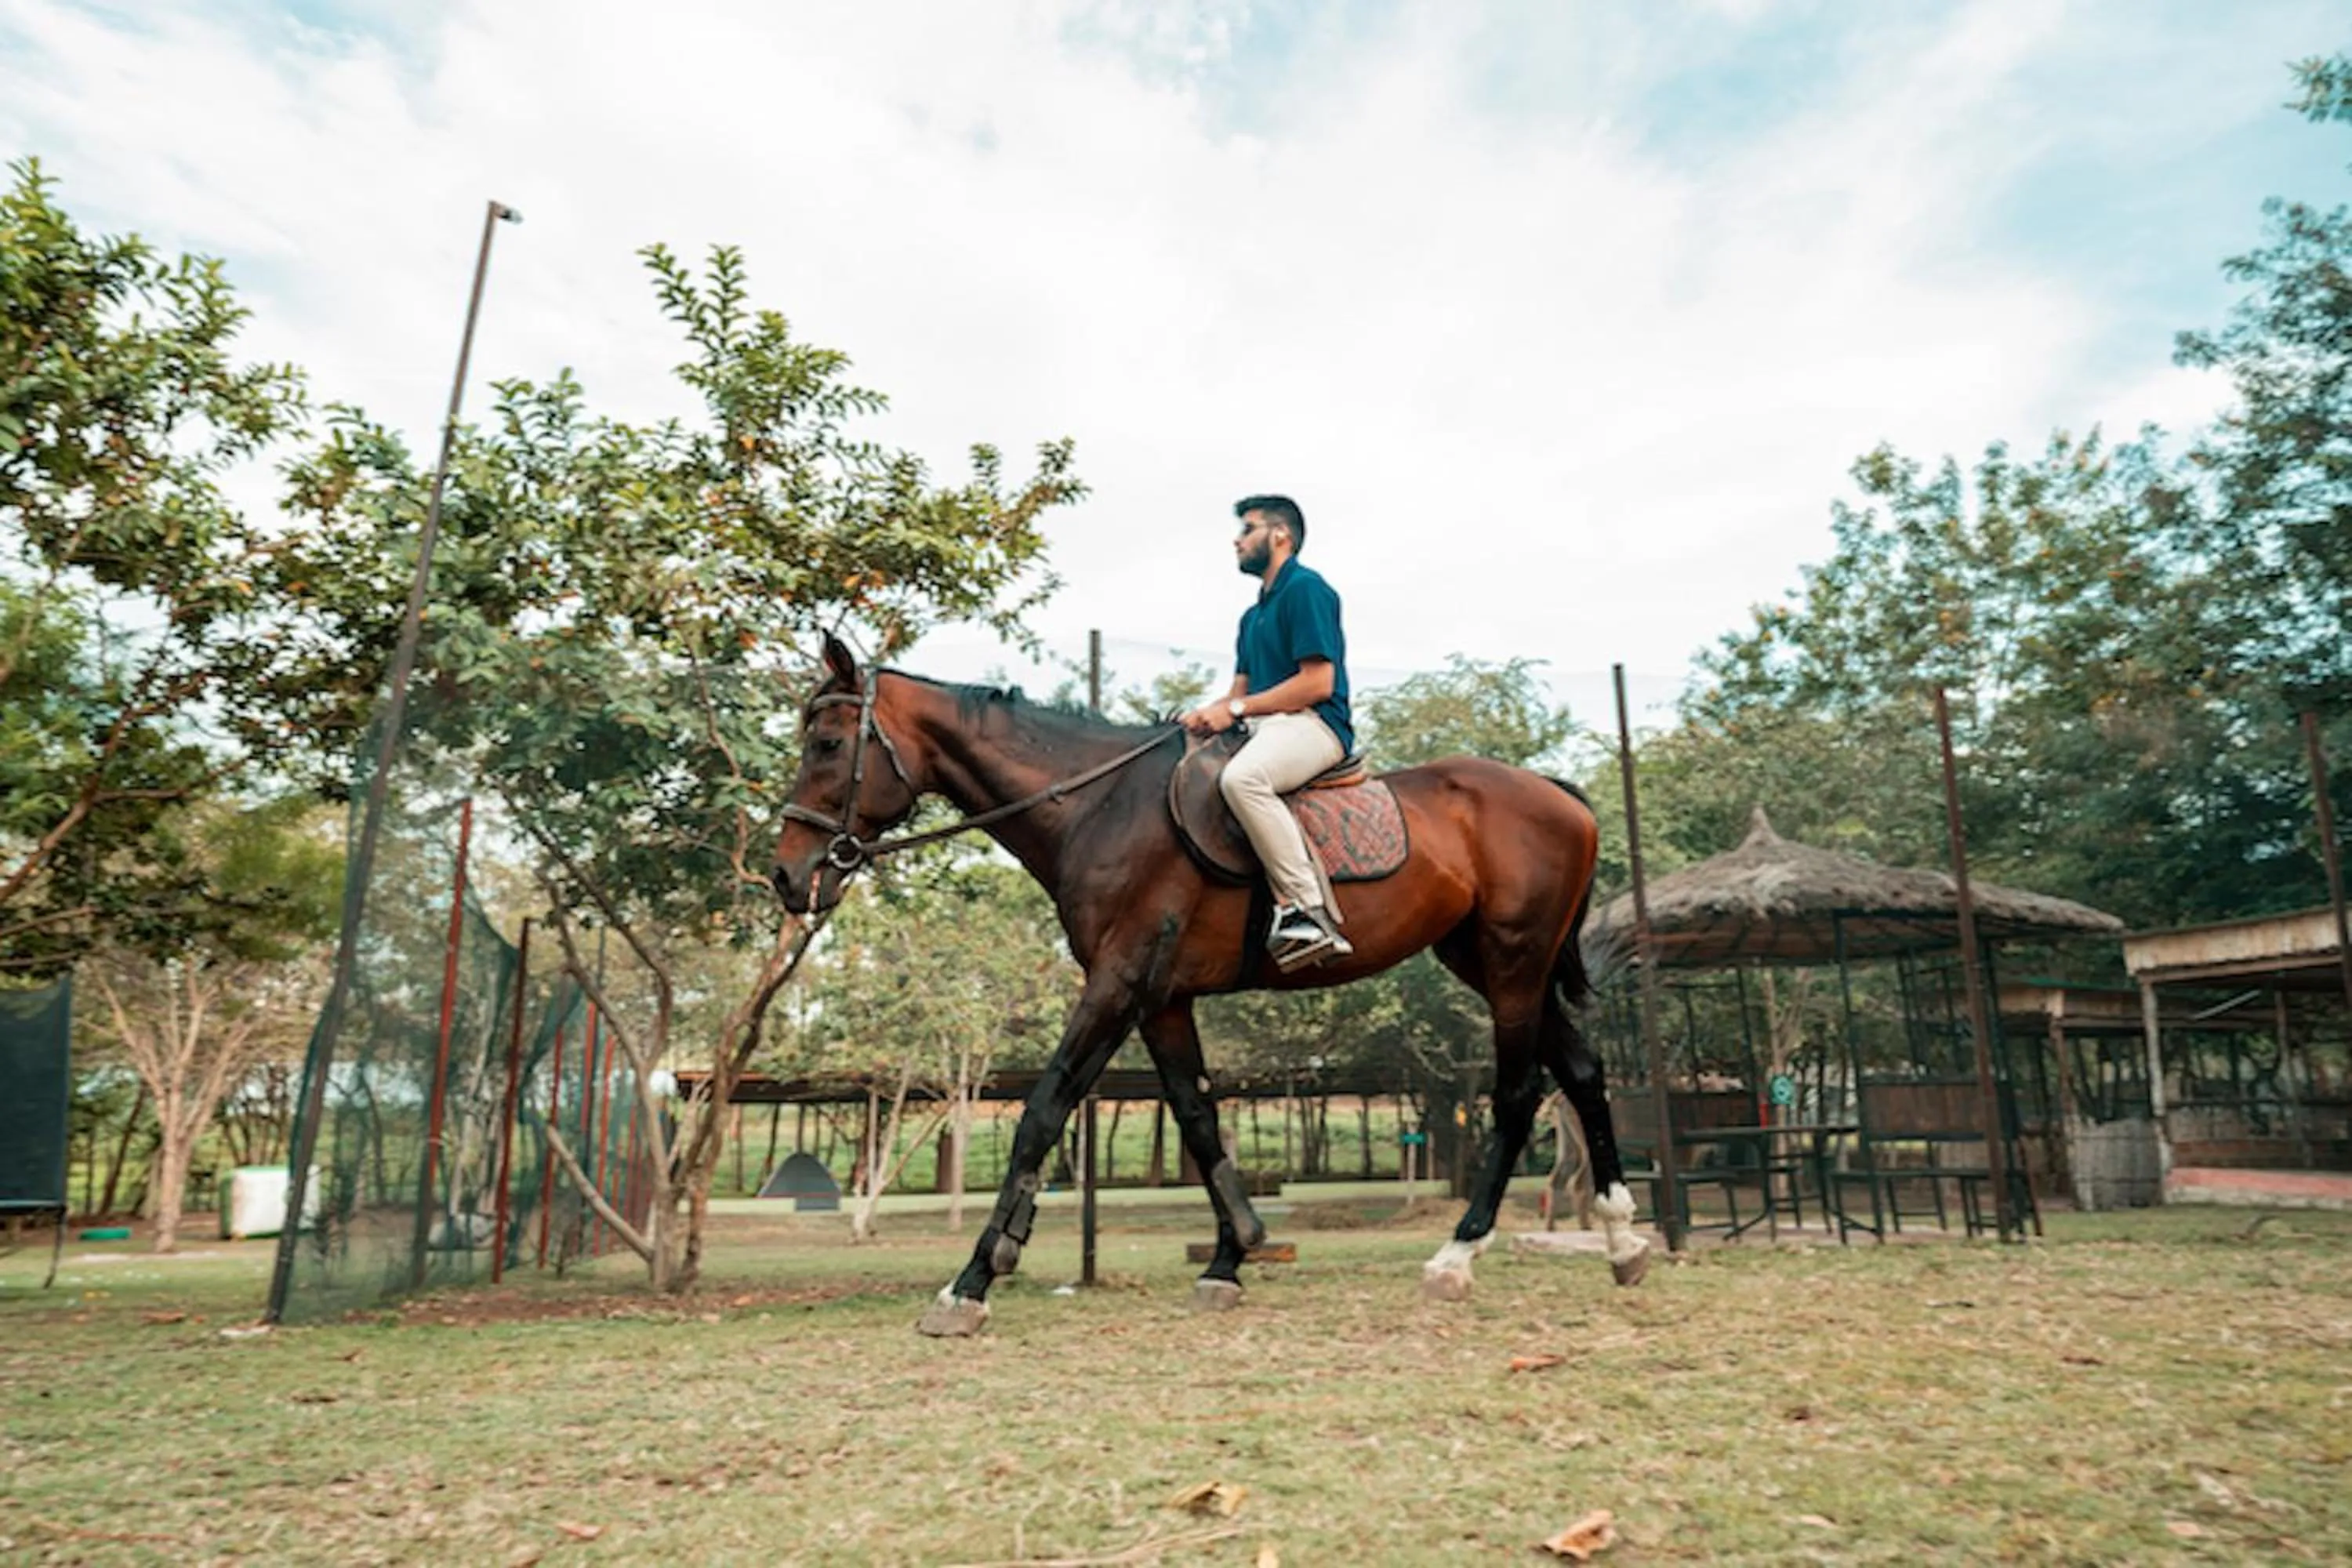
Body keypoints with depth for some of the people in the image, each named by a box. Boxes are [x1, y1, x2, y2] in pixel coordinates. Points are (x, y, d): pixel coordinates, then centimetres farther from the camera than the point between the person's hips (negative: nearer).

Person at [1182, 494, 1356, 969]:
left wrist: (1236, 709, -15)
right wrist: (1205, 715, 0)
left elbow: (1318, 683, -15)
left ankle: (1308, 909, -34)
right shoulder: (1254, 616, 25)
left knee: (1241, 777, -38)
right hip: (1265, 727, 10)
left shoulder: (1306, 588, -5)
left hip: (1314, 725, -10)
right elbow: (1241, 691, 22)